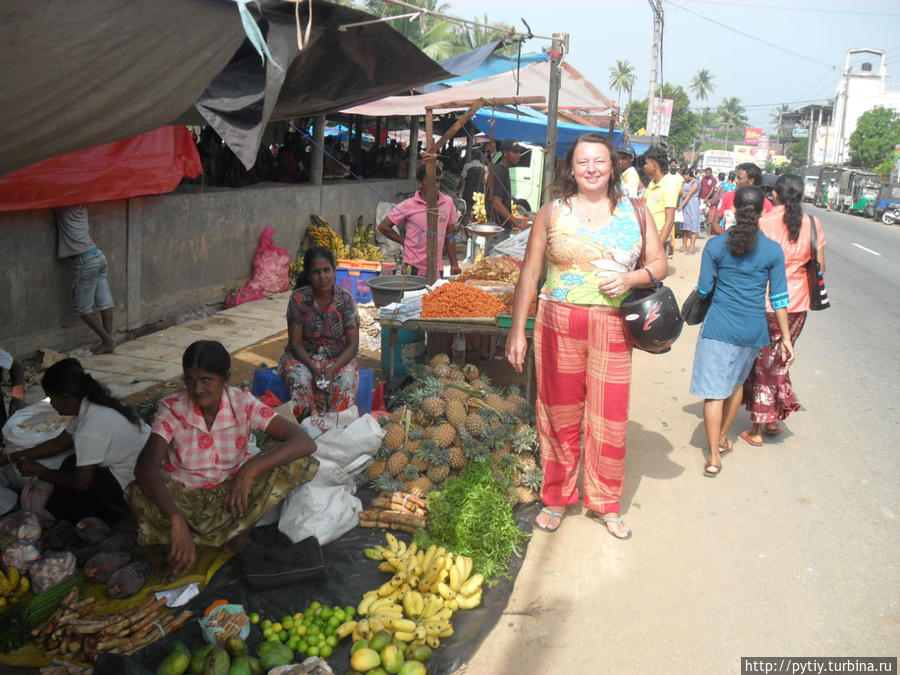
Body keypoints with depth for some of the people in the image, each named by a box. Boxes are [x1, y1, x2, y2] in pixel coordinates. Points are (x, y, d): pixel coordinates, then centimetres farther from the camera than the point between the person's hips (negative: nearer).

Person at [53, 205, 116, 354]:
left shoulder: (63, 210, -6)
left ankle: (107, 341, 1)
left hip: (85, 262, -7)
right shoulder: (81, 208, 12)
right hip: (99, 256, 7)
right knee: (105, 303, 6)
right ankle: (108, 340, 10)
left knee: (84, 309, 2)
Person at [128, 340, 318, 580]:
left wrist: (251, 469, -39)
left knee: (301, 464, -23)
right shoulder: (172, 408, -17)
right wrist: (176, 519, -49)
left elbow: (304, 442, -25)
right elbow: (145, 467, -32)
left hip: (234, 488, 1)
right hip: (184, 495, 0)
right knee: (138, 495, -34)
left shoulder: (243, 404, -15)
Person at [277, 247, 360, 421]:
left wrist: (332, 369, -25)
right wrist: (314, 369, -24)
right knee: (300, 380, -33)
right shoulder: (298, 299, -8)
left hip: (339, 358, 0)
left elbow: (353, 345, -8)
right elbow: (295, 343, -8)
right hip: (304, 357, 0)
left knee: (345, 382, -32)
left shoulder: (345, 300, -7)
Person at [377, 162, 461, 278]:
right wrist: (404, 241, -2)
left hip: (437, 269, 3)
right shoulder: (408, 205, -4)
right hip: (414, 268, -3)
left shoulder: (448, 203, 6)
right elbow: (383, 227, 2)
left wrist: (454, 265, 10)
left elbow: (449, 236, 12)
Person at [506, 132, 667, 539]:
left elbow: (659, 263, 11)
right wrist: (517, 330, -2)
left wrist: (631, 278, -11)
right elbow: (530, 271, 3)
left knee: (609, 419, 5)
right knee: (560, 414, 8)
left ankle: (605, 503, 24)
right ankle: (556, 498, 27)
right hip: (558, 325, -1)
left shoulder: (634, 211, 8)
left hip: (611, 329, 1)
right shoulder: (552, 212, 4)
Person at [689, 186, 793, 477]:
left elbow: (704, 289, -2)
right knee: (736, 382, 23)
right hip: (753, 329, 2)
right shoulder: (773, 250, -4)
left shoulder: (715, 245, -8)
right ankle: (723, 439, 37)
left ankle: (714, 457, 3)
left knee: (714, 390, 3)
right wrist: (785, 338, 6)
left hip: (719, 325, -2)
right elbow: (778, 298, -2)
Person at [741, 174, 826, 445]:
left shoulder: (764, 222, -13)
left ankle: (757, 430, 14)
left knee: (762, 363, 9)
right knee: (780, 362, 21)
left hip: (766, 304, -3)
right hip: (797, 305, 4)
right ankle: (774, 419, 30)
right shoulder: (812, 223, -1)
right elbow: (820, 267, 3)